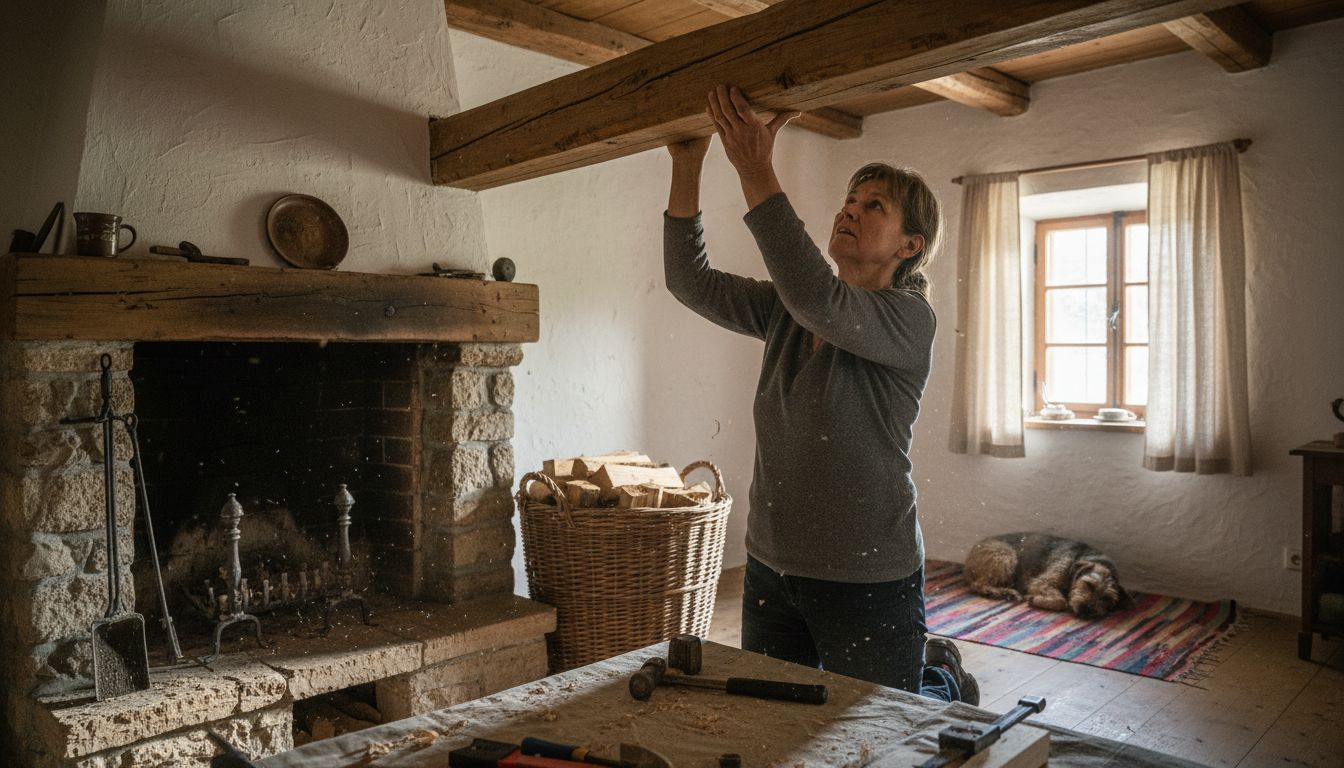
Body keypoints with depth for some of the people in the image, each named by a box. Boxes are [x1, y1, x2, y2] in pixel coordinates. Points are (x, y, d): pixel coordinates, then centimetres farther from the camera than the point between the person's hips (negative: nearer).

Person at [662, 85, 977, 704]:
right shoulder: (786, 310, 6)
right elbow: (691, 282, -3)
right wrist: (687, 166, -11)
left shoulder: (909, 318, -13)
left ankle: (941, 680, 42)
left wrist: (756, 172, -33)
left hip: (867, 578, -6)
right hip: (771, 566, 6)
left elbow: (820, 301, -32)